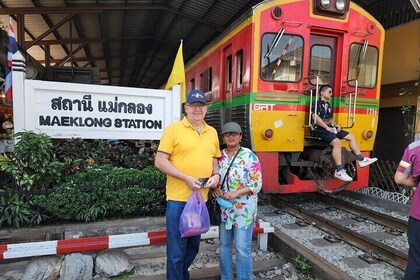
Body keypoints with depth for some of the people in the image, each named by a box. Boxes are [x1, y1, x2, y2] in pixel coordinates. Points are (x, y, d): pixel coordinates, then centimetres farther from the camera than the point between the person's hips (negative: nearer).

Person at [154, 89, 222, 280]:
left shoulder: (212, 132, 10)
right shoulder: (174, 129, -7)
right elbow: (159, 161, -11)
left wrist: (216, 175, -1)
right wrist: (186, 178, -18)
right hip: (178, 198, -6)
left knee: (193, 246, 21)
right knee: (176, 249, 2)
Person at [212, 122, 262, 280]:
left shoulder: (249, 156, -10)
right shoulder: (219, 156, 4)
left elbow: (257, 183, -13)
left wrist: (236, 193, -24)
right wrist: (215, 189, -9)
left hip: (244, 210, -5)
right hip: (224, 208, 5)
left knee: (242, 249, 2)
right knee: (224, 246, 16)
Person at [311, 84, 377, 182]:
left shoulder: (328, 105, 24)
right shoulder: (317, 103, -7)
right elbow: (315, 117, -23)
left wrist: (335, 125, 7)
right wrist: (327, 127, -21)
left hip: (329, 128, 10)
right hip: (320, 129, -10)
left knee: (351, 137, 6)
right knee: (337, 142, -32)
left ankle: (361, 160, 11)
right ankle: (339, 171, -29)